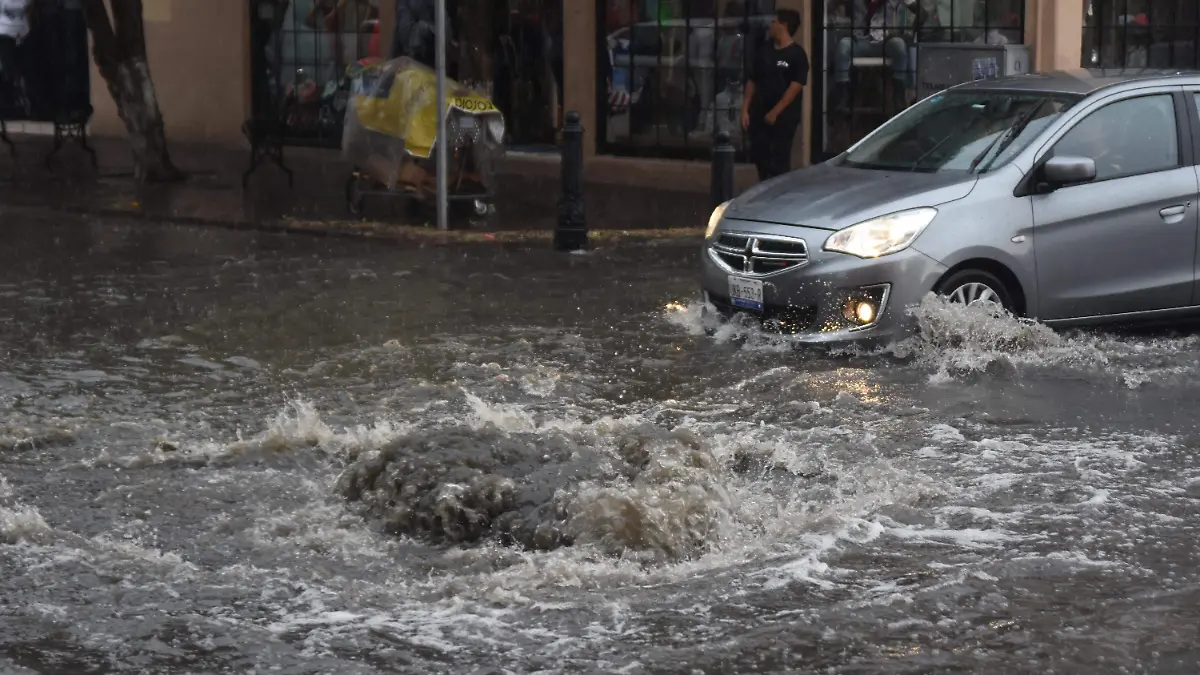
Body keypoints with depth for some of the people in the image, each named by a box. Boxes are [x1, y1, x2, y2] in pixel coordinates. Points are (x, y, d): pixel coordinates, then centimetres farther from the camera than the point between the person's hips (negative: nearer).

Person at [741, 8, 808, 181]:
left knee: (780, 161, -4)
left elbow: (795, 86, -12)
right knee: (760, 157, 6)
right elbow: (752, 82, 14)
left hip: (783, 117, -6)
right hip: (759, 115, 6)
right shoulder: (764, 53, 12)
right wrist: (745, 110, 4)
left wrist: (775, 112, -16)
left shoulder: (796, 54, -6)